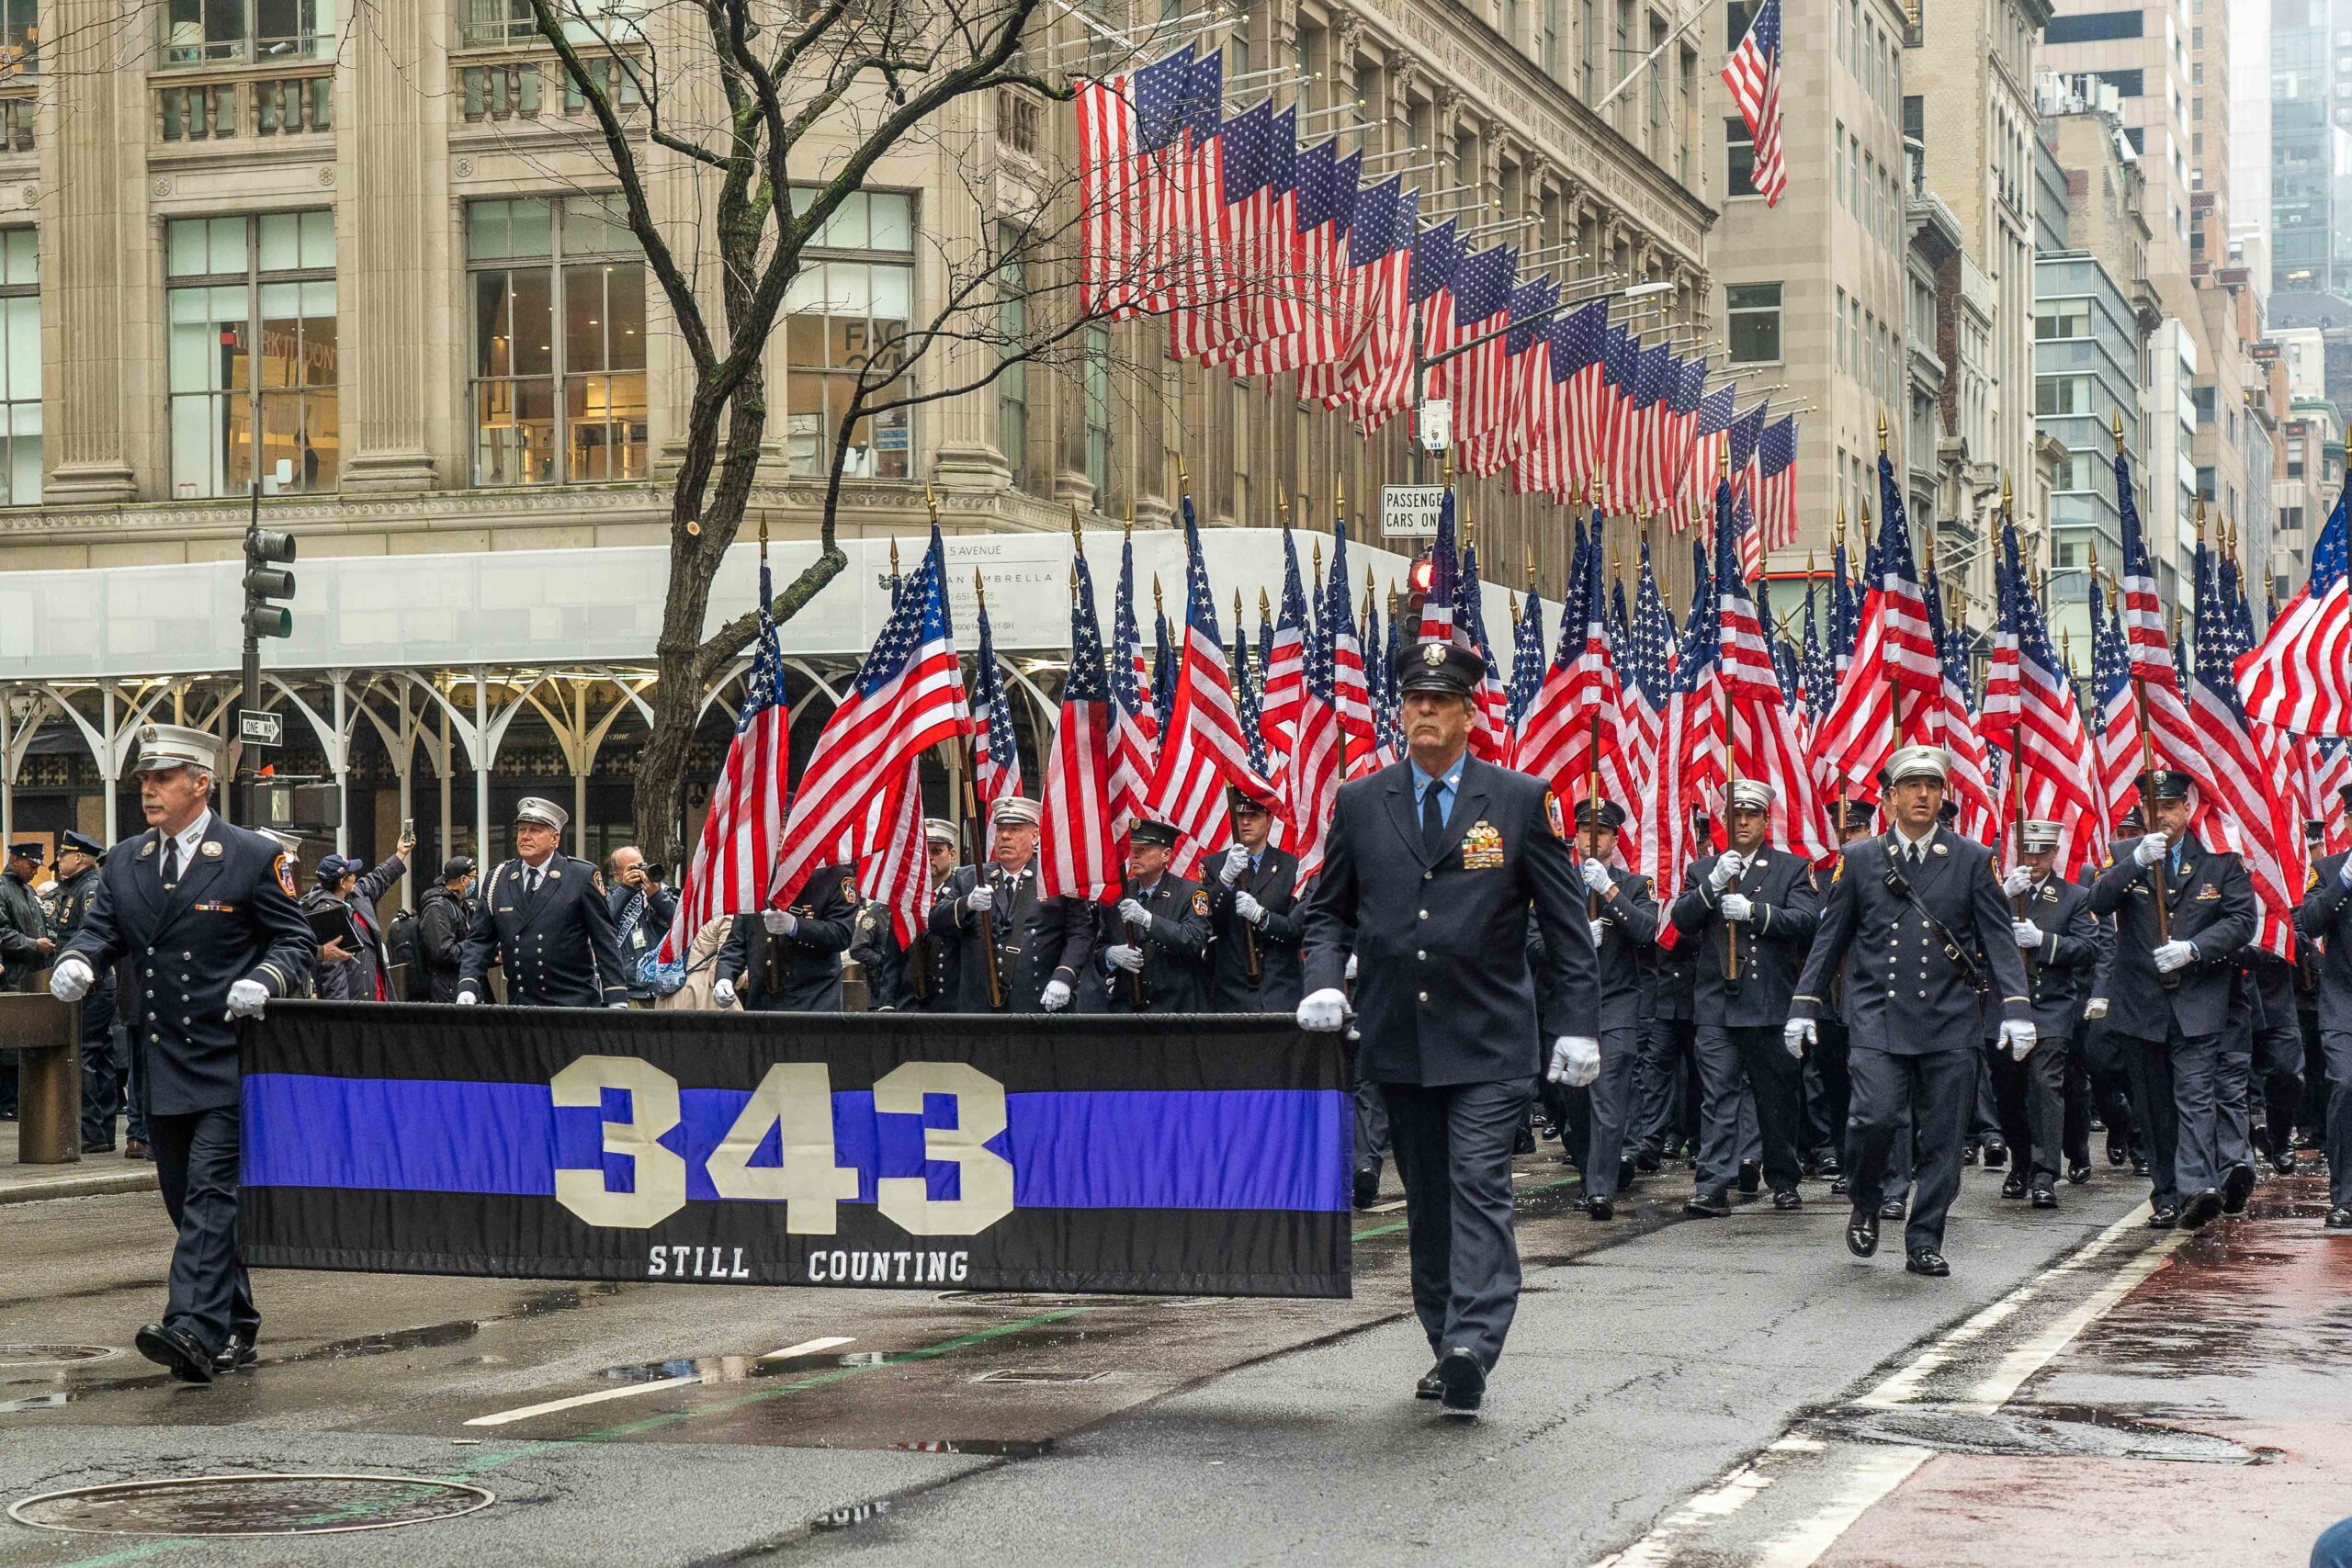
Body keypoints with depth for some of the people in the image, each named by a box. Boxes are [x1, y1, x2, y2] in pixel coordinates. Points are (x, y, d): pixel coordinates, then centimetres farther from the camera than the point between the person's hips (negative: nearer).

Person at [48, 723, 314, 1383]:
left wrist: (263, 981, -21)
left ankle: (195, 1330, -25)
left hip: (229, 1061, -6)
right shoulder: (124, 862, 12)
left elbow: (297, 941, -1)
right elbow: (100, 929, 7)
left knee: (212, 1191, -15)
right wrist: (77, 962, -16)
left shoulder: (254, 858, -3)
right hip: (161, 1063, 6)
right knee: (186, 1200, 11)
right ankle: (236, 1328, 21)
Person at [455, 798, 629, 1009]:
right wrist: (468, 988, -7)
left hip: (574, 1006, -3)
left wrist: (617, 1002, -7)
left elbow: (605, 943, -1)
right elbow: (479, 941, 10)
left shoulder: (582, 877, 1)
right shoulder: (497, 880, 11)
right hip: (519, 1006, 3)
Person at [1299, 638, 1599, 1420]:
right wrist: (1325, 982, -5)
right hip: (1398, 1037, 3)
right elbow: (1328, 910, 14)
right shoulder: (1359, 803, 7)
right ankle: (1447, 1346, 17)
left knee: (1479, 1187, -13)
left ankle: (1472, 1347, -20)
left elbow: (1565, 922, 2)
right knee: (1425, 1197, 9)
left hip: (1489, 1040, -3)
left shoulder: (1523, 801, 0)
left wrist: (1577, 1024, -3)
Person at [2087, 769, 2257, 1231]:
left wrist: (2192, 950, -15)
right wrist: (2137, 861, -25)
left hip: (2198, 1000, -2)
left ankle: (2198, 1187, -25)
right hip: (2141, 1000, 2)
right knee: (2154, 1106, 7)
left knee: (2196, 1095, -15)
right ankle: (2166, 1195, 14)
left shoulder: (2220, 859, 5)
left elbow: (2241, 920, -1)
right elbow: (2099, 902, -10)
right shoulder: (2124, 856, 7)